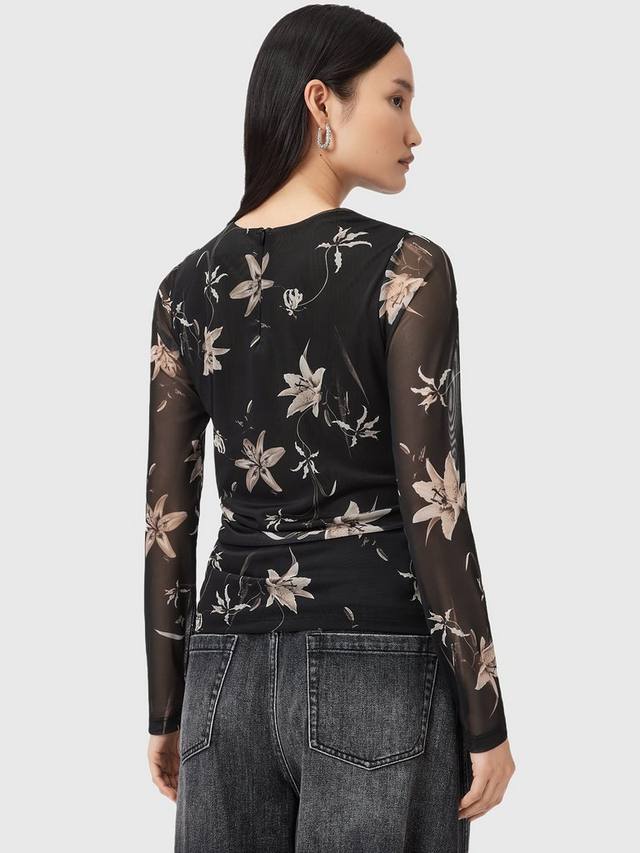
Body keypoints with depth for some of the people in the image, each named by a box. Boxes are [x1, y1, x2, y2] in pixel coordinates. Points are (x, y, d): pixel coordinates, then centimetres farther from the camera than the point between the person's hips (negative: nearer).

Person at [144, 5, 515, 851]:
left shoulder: (188, 286, 6)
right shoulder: (406, 268, -9)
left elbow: (169, 518, 6)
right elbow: (432, 506, -12)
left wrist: (166, 708, 14)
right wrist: (485, 717, -6)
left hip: (229, 672, 5)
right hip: (375, 670, -5)